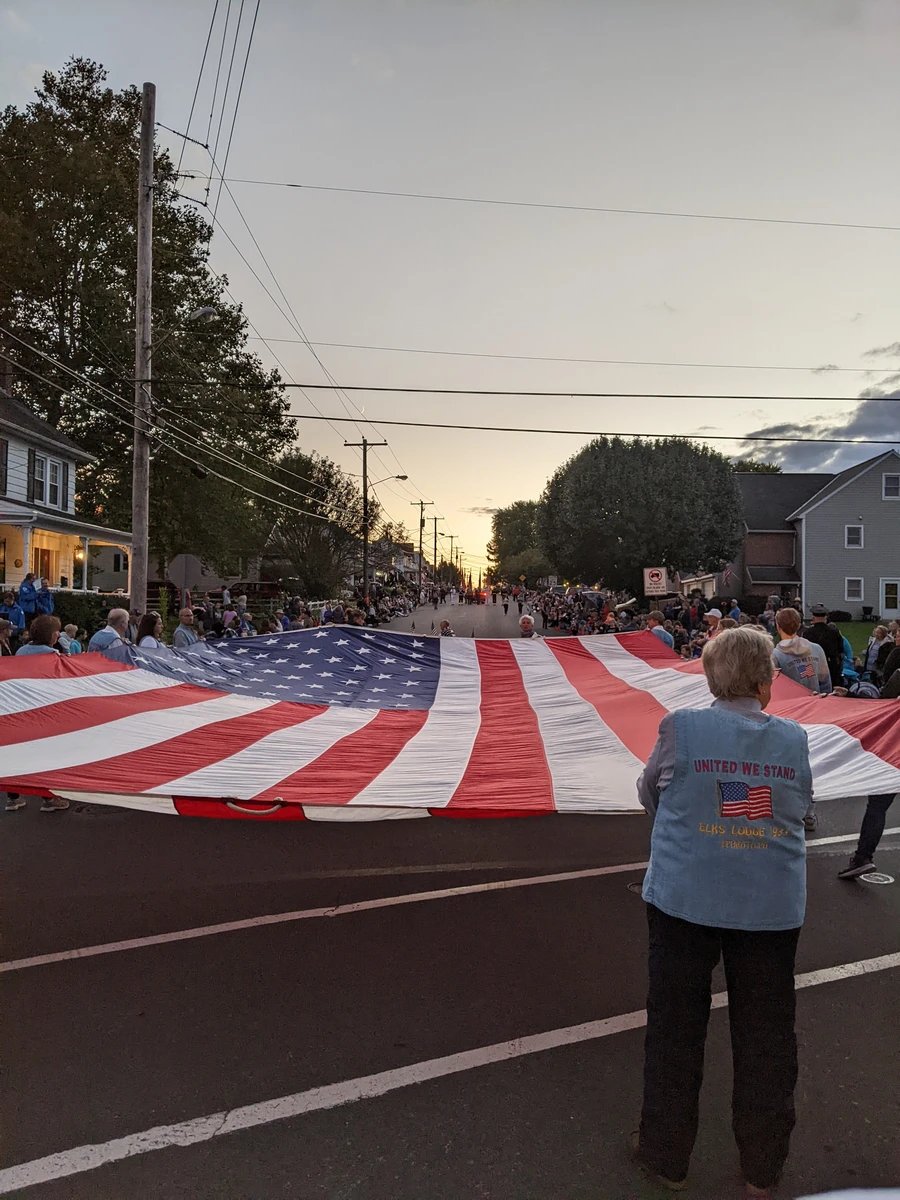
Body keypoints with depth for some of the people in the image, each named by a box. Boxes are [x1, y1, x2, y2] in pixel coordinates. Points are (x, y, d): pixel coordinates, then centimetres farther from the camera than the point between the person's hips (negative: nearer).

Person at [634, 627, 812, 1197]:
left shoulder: (681, 728, -14)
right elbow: (799, 808, 7)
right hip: (773, 907, 2)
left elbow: (650, 795, 0)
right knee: (767, 1033, 19)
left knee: (676, 1027, 15)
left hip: (686, 899, -1)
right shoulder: (795, 739, -7)